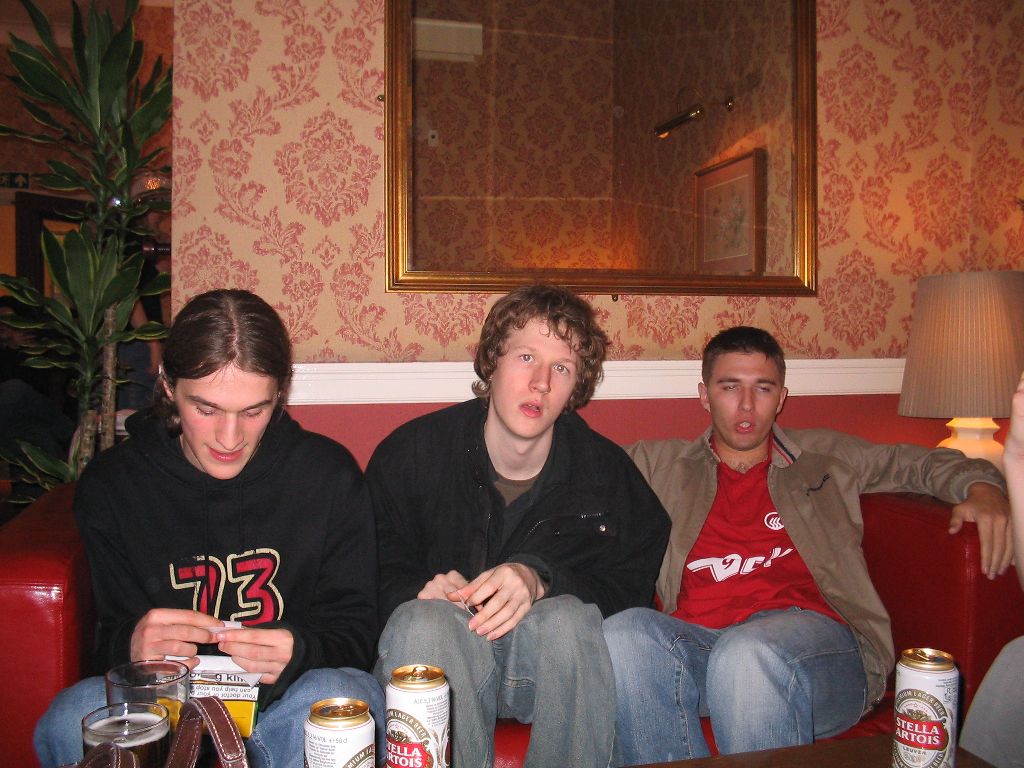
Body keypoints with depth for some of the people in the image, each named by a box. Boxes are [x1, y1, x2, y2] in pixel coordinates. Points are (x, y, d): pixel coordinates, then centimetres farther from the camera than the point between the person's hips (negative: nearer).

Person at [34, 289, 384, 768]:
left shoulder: (329, 474, -6)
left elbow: (352, 633, -3)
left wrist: (297, 652, -26)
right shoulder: (109, 486, -1)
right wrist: (130, 646, -22)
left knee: (341, 696, -34)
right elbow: (111, 638, 3)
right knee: (73, 717, -30)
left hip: (282, 702, -1)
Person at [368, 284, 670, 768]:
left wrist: (541, 580, -22)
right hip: (429, 666, 0)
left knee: (566, 616, -33)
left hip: (551, 658, 1)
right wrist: (418, 591, -23)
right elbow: (372, 574, 1)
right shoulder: (410, 452, -5)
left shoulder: (606, 470, -1)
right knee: (422, 621, -35)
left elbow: (631, 587, -3)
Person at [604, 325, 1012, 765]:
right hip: (697, 642, 1)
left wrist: (982, 489, 8)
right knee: (624, 635, -34)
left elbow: (921, 462, 29)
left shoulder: (826, 457, 25)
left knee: (749, 653, -38)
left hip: (812, 633, -1)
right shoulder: (660, 465, 23)